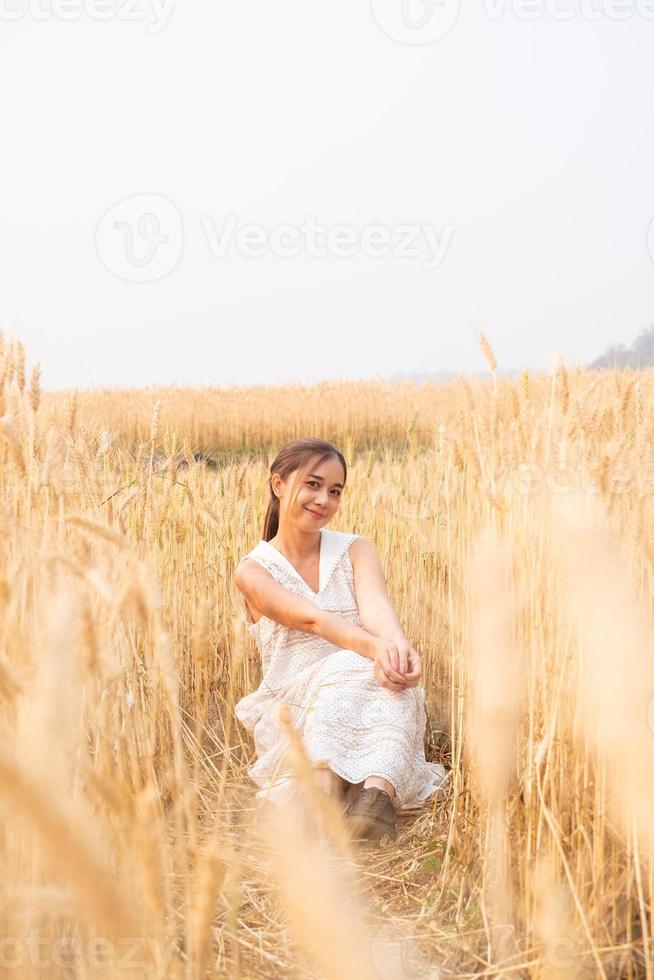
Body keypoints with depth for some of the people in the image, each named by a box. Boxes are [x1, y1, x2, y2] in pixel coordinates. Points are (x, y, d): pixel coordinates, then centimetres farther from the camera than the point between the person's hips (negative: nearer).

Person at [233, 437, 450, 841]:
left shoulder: (356, 550, 9)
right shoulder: (253, 571, 0)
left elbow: (375, 606, -15)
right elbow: (311, 618, -20)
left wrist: (397, 643, -40)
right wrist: (372, 646, -41)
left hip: (371, 695, 3)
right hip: (295, 701, -2)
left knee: (388, 673, -33)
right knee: (344, 672, -36)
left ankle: (379, 793, -55)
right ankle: (320, 804, -57)